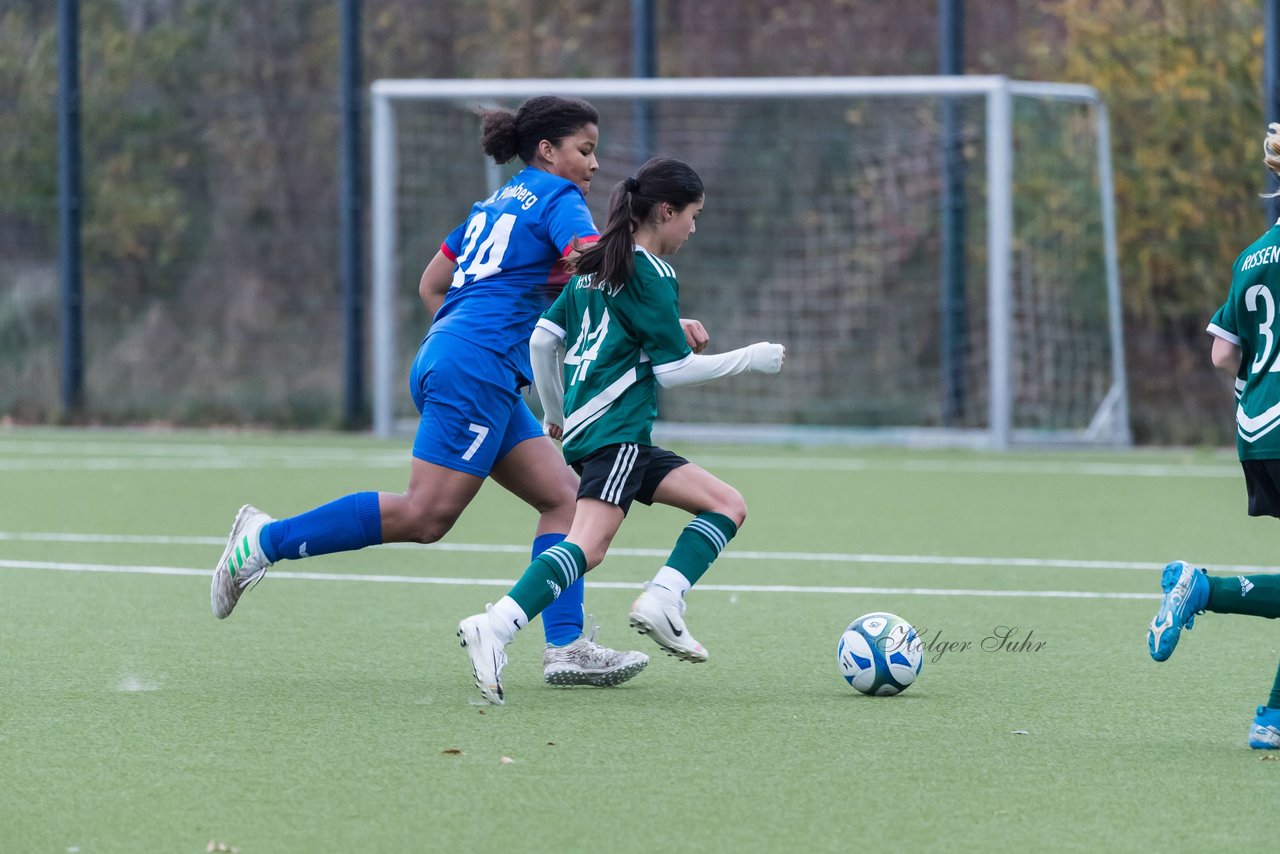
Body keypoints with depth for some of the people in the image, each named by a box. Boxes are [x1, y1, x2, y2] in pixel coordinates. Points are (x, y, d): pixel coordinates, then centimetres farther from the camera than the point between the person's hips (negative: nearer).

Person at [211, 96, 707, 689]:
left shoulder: (497, 204, 24)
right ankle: (267, 538, -9)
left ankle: (566, 646, -6)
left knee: (563, 496, 5)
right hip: (475, 370, -10)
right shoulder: (557, 198, -1)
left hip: (443, 358, 10)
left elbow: (431, 285, 28)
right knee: (425, 515, -14)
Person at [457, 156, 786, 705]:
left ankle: (661, 603, -8)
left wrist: (555, 413, 29)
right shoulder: (652, 275, -6)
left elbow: (542, 339, 18)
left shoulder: (595, 264, 18)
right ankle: (495, 629, -39)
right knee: (588, 545, -24)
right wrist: (749, 359, 3)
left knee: (728, 505, 9)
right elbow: (673, 370, -7)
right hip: (614, 429, -9)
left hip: (581, 427, 9)